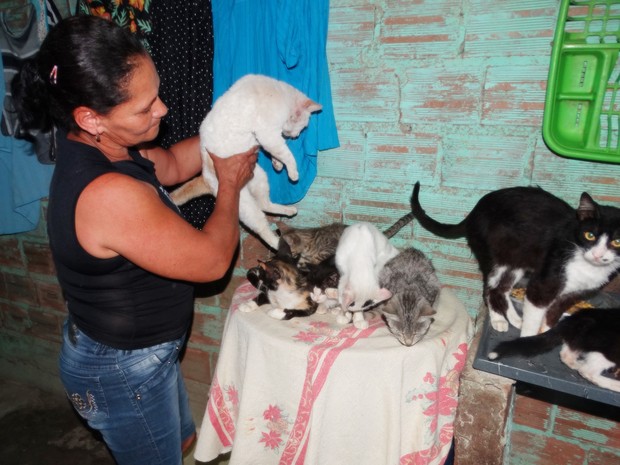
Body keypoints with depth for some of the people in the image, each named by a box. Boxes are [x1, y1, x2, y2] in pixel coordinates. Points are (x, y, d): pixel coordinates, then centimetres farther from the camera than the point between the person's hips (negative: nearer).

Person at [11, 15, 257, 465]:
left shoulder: (102, 149, -7)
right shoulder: (109, 194, -36)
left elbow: (173, 163, 10)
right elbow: (212, 260, -26)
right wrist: (230, 182, -11)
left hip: (140, 349, 8)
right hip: (124, 372, -8)